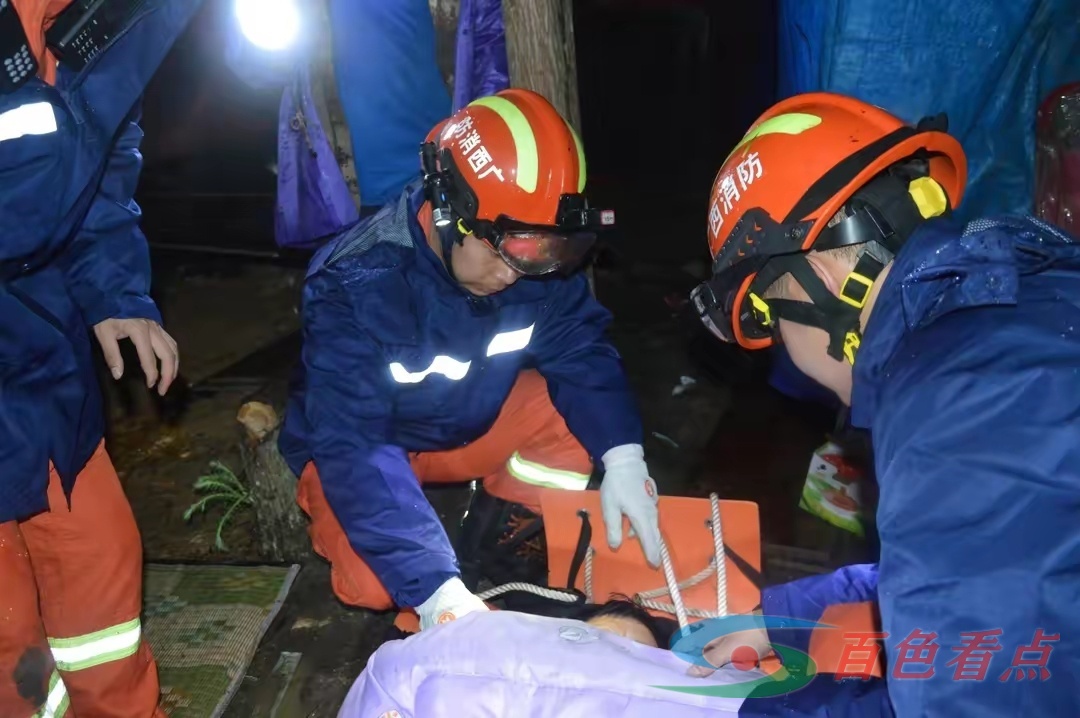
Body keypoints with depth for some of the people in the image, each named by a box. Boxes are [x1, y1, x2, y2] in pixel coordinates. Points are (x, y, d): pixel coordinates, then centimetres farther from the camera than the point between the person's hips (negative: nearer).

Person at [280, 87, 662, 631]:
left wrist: (623, 457, -31)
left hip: (473, 420, 4)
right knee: (373, 582, -28)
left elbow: (580, 351, -12)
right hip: (366, 442, -4)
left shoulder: (533, 258, -21)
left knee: (587, 418, -20)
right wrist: (435, 588, -46)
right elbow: (353, 448, -39)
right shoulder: (355, 285, -35)